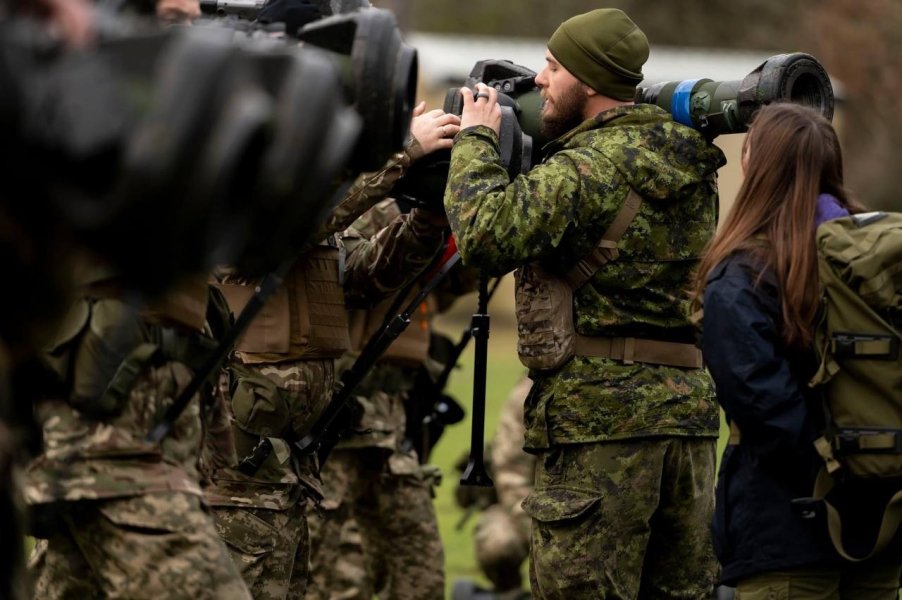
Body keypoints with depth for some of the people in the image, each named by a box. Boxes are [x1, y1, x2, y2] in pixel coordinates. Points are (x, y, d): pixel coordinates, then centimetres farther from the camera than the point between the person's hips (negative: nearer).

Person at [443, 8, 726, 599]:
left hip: (603, 416, -8)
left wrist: (476, 141, -8)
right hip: (690, 411, 8)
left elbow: (487, 235, -23)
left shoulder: (590, 165, -13)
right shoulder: (692, 166, 13)